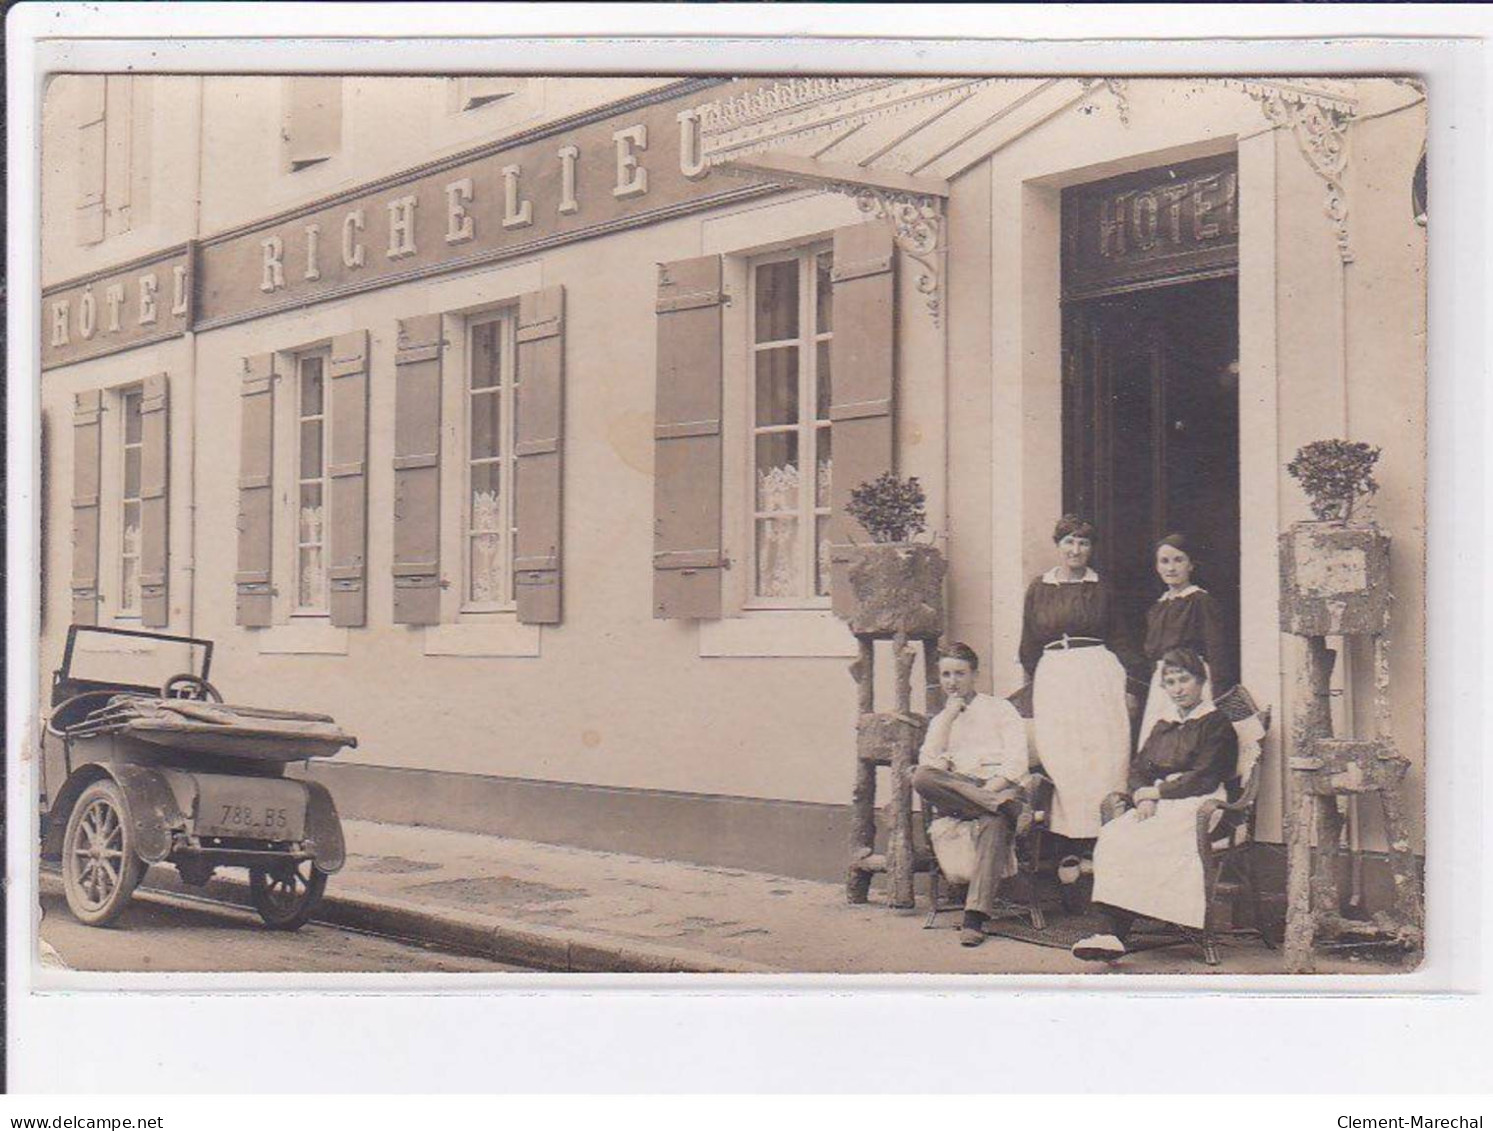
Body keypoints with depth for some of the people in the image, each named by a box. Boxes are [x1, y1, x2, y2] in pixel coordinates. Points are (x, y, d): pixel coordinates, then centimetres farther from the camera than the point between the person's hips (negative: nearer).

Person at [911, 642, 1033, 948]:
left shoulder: (999, 709, 18)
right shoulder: (939, 721, 27)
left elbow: (1016, 762, 3)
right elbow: (927, 762, 6)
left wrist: (989, 788, -15)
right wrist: (949, 715, 4)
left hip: (1001, 785, -3)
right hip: (957, 790, 3)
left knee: (994, 824, -39)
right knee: (921, 778, -31)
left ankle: (975, 918, -48)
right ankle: (1007, 807, -37)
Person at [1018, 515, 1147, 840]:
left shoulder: (1100, 588, 9)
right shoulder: (1039, 589, 10)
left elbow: (1117, 639, 10)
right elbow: (1029, 646, 13)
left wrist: (1130, 684, 3)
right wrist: (1032, 688, 9)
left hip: (1099, 674, -1)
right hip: (1054, 678, 1)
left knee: (1104, 755, -6)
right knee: (1060, 759, -3)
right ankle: (1070, 829, 2)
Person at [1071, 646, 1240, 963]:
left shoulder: (1216, 723, 5)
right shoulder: (1163, 727, 27)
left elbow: (1204, 779, -7)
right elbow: (1138, 769, 17)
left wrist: (1156, 792, -7)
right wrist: (1142, 796, -5)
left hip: (1197, 806, -6)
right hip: (1156, 805, 6)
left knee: (1139, 842, -32)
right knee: (1112, 836, -26)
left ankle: (1114, 933, -34)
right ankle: (1111, 931, -37)